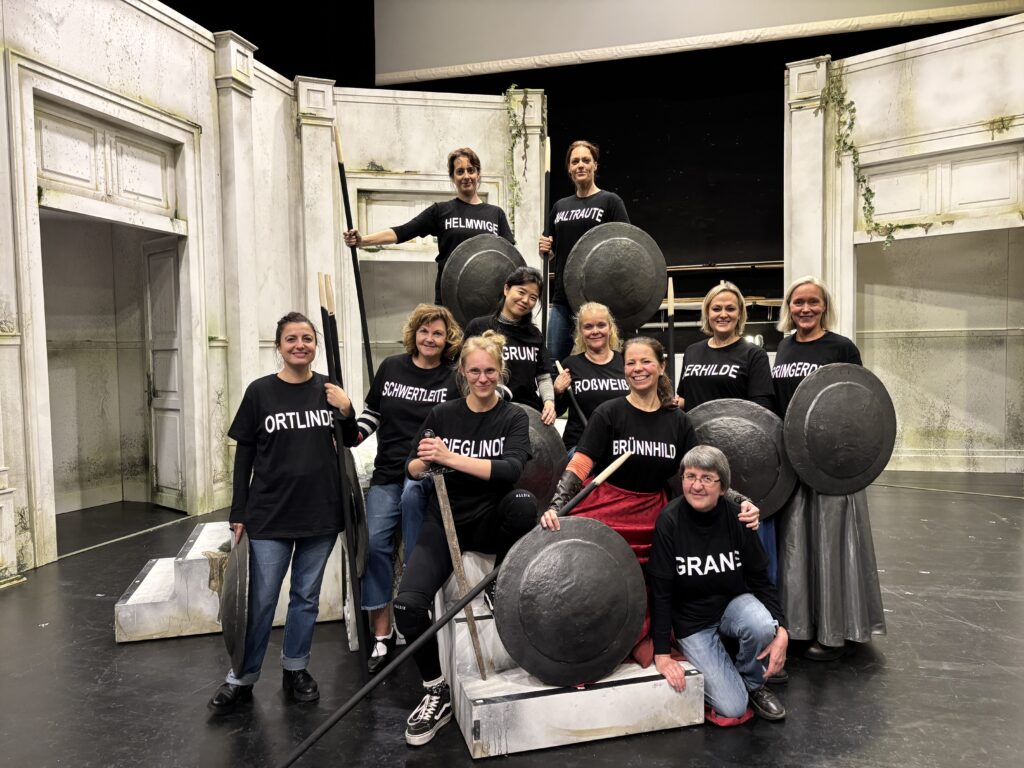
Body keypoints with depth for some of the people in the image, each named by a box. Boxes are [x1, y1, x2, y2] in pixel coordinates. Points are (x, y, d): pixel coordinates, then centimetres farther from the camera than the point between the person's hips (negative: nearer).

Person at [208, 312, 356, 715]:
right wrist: (238, 513, 0)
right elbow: (244, 455, 1)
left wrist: (347, 412, -8)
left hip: (320, 513, 2)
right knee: (261, 600, 4)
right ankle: (242, 678, 22)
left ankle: (296, 668, 32)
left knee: (306, 597, 14)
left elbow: (350, 441, 13)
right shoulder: (260, 391, -3)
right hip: (270, 515, -2)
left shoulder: (329, 390, 2)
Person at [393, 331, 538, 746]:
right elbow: (411, 470, 0)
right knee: (408, 603, -19)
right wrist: (425, 461, -25)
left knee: (524, 502, -36)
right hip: (446, 521, 1)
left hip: (491, 520, -1)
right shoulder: (442, 413, 1)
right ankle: (438, 693, 5)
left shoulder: (514, 417, -4)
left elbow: (511, 469, -22)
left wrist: (451, 457, -33)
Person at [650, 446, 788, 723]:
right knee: (732, 708, -13)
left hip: (733, 602, 3)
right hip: (691, 620, -3)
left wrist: (781, 630, -18)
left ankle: (752, 682, 1)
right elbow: (660, 590, -17)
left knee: (763, 626, -31)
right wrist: (662, 654, -18)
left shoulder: (737, 517, -13)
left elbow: (760, 578, -4)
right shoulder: (669, 520, -21)